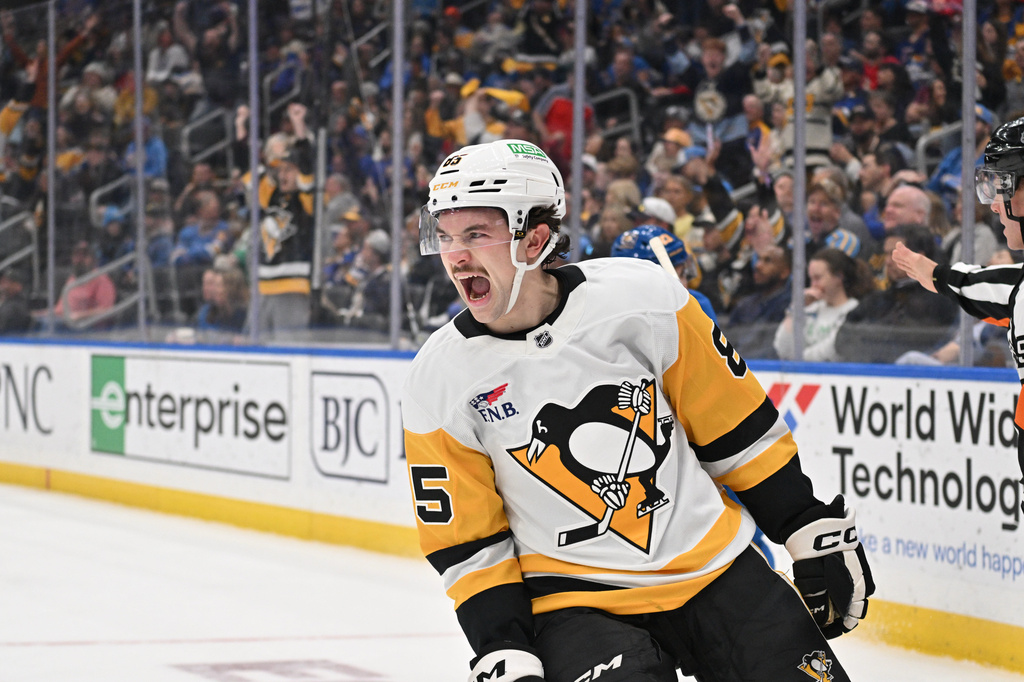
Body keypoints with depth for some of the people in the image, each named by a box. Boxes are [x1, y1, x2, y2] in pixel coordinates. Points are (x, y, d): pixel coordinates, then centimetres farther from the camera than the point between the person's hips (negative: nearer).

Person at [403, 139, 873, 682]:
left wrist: (815, 533, 5)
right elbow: (467, 543, 1)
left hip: (714, 569, 1)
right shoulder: (439, 382, -7)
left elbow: (735, 425, 1)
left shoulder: (642, 298, -11)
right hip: (575, 596, -1)